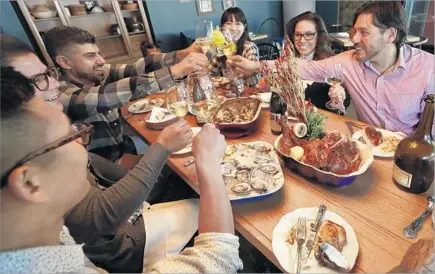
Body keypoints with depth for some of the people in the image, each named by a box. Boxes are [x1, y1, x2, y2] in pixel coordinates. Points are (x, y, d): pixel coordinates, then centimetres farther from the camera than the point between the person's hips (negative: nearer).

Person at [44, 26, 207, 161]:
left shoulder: (100, 74, -4)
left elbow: (137, 67, -15)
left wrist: (180, 55, -31)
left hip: (126, 152, 6)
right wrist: (175, 71, -44)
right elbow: (106, 97, -39)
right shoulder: (61, 95, -23)